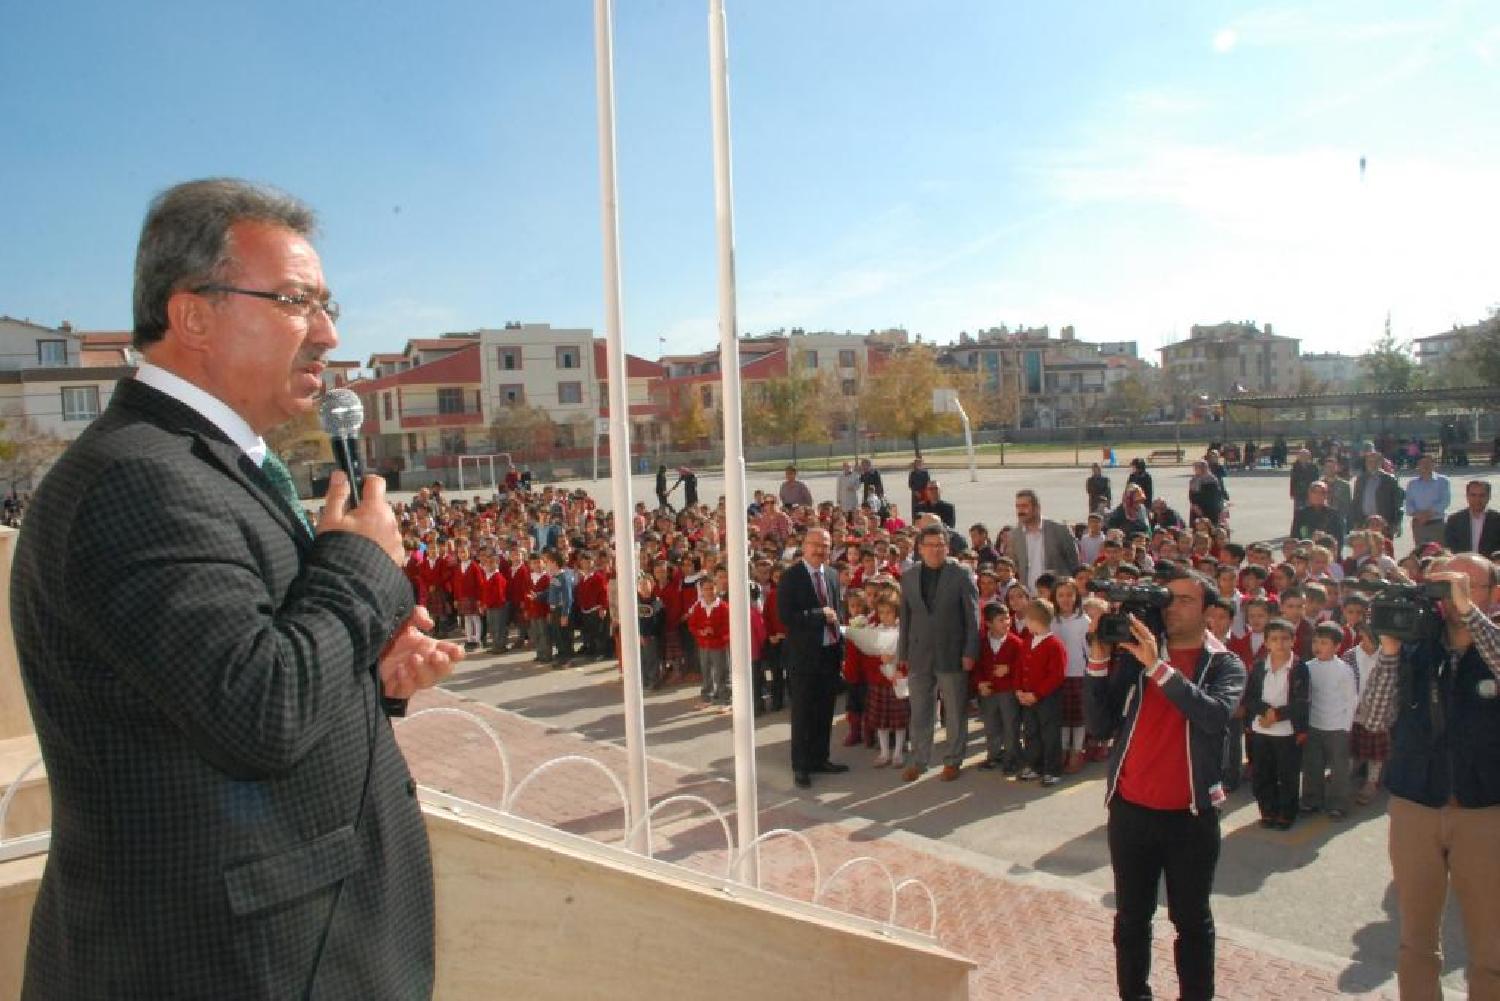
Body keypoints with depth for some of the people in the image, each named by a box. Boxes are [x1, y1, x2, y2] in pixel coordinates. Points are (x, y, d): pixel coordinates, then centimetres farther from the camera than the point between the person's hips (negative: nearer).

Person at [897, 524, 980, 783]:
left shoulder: (961, 576, -3)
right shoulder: (908, 577, 7)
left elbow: (972, 617, -3)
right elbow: (905, 618, 11)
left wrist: (969, 653, -9)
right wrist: (902, 654, 8)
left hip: (952, 654, -3)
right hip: (919, 656, 3)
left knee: (955, 713, 7)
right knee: (919, 713, 8)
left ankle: (952, 761, 20)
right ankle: (918, 761, 20)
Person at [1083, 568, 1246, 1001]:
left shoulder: (1225, 665, -1)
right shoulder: (1133, 655, 3)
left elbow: (1215, 714, -23)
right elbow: (1100, 726, -3)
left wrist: (1158, 666, -27)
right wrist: (1098, 663, -13)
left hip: (1190, 813, -2)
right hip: (1130, 808, 2)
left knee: (1192, 920, 13)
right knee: (1131, 917, 14)